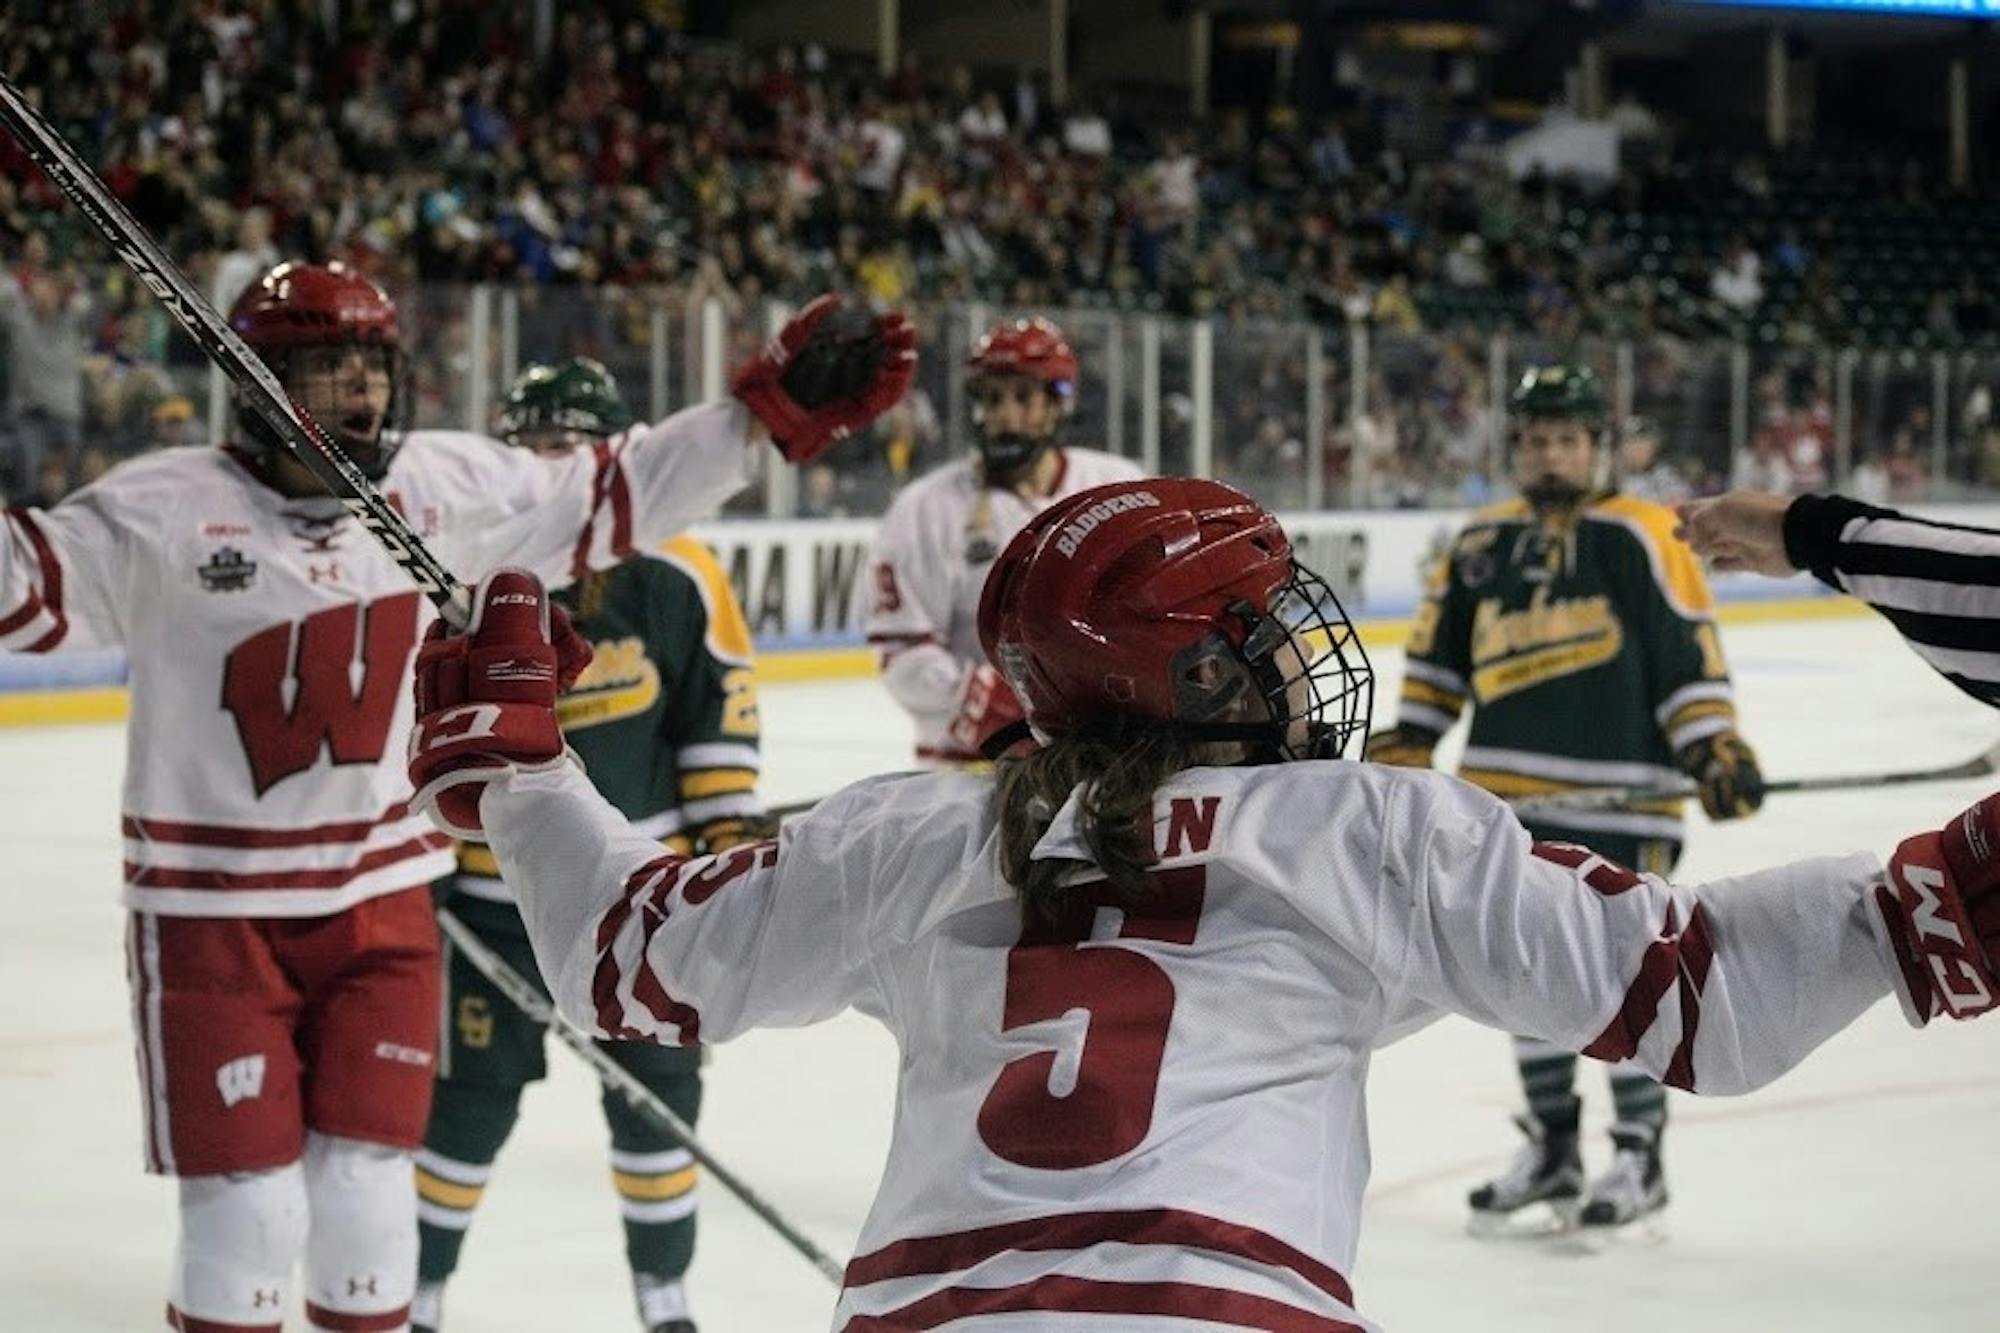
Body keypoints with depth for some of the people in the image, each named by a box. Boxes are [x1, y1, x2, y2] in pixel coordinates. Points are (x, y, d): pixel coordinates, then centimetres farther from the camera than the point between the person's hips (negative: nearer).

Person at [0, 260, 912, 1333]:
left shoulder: (441, 486, -1)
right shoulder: (167, 509, -13)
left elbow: (606, 499, 7)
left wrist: (769, 409, 4)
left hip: (382, 900, 4)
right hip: (213, 913, -4)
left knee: (368, 1201, 9)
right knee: (245, 1212, 1)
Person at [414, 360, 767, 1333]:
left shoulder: (677, 580, -7)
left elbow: (719, 716, 2)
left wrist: (730, 837, 0)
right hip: (495, 895, -1)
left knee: (659, 1092, 8)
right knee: (471, 1096, 6)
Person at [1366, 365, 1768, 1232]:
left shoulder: (1642, 539, -4)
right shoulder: (1481, 543, 11)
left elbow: (1690, 653, -7)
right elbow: (1439, 657, 18)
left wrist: (1713, 747, -17)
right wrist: (1402, 751, 15)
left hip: (1616, 797, -6)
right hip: (1507, 798, 6)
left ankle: (1640, 1155, 9)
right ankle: (1552, 1151, 23)